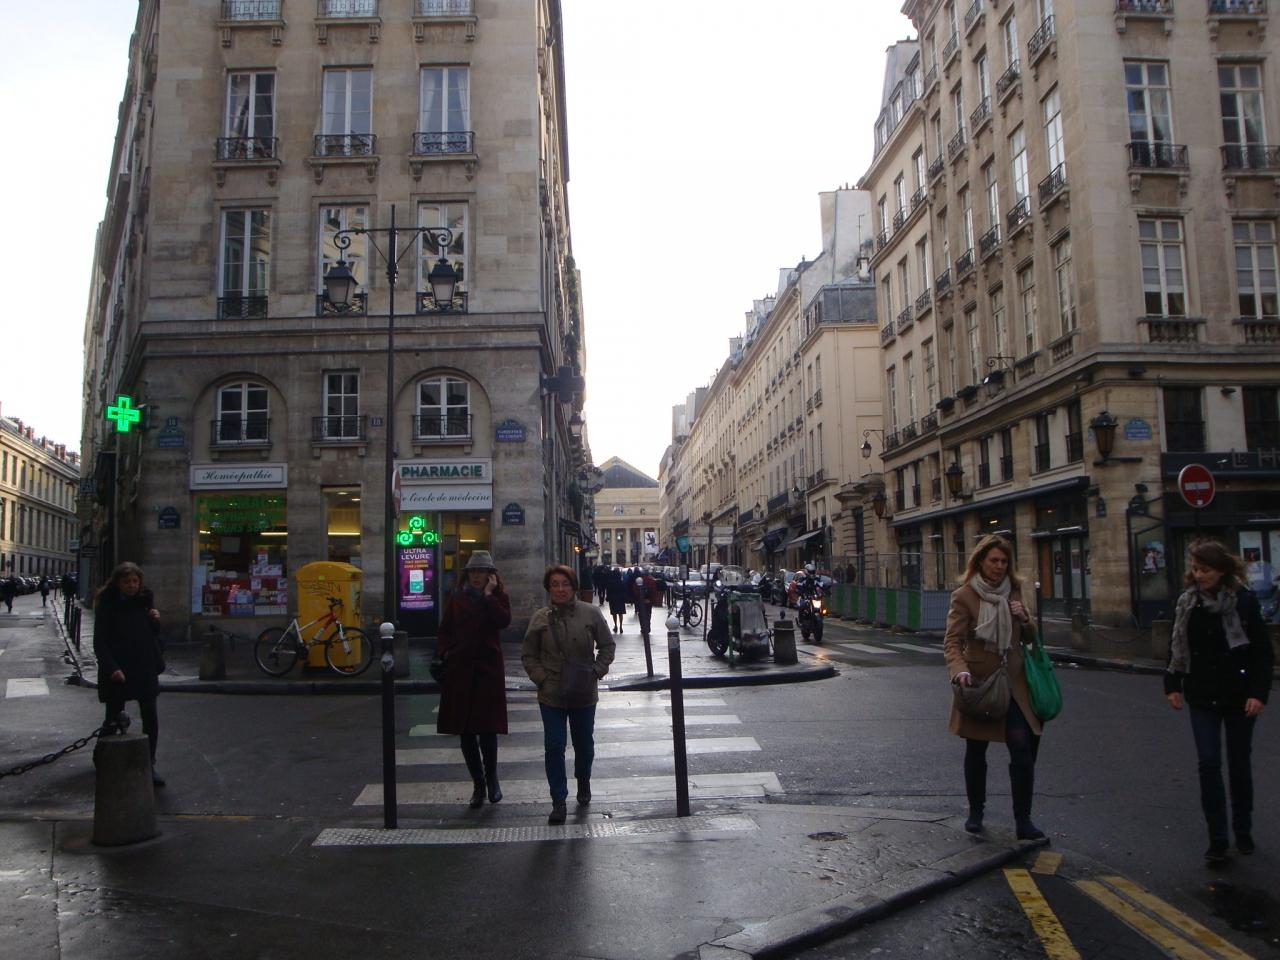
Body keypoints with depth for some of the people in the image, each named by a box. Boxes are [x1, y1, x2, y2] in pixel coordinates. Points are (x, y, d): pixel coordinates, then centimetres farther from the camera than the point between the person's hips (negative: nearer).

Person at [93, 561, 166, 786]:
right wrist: (111, 668, -18)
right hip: (117, 671, -3)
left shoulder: (145, 601, 9)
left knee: (150, 719, -1)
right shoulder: (107, 605, -5)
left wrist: (156, 621, -4)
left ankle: (149, 765, 7)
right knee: (114, 719, 5)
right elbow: (100, 641, -8)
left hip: (145, 668, 4)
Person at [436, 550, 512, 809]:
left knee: (487, 728, -6)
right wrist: (444, 652, -1)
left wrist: (488, 594, -14)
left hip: (488, 668, -3)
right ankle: (479, 784, 18)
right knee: (465, 730, 5)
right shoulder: (456, 598, 10)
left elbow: (504, 621, -16)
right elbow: (445, 629, 13)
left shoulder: (498, 597, 3)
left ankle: (491, 778, 16)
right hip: (460, 669, 3)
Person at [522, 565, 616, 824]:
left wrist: (597, 671, -6)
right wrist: (541, 678, -7)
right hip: (551, 696, -1)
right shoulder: (541, 618, -3)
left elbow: (607, 646, 5)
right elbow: (528, 655, 5)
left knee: (584, 745, 16)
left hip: (584, 694, 1)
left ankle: (583, 785, 42)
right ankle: (558, 801, 6)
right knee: (554, 747, -4)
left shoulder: (590, 613, -4)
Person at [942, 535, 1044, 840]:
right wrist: (960, 670, -31)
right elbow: (952, 642, -12)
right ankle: (975, 812, 28)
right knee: (975, 752, 11)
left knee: (1023, 747, -8)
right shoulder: (964, 596, -8)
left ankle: (1023, 821, 2)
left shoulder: (1014, 591, 7)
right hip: (978, 683, -3)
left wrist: (1024, 618, -4)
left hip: (1012, 683, 3)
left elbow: (1028, 637, 18)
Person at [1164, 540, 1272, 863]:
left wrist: (1258, 693, -14)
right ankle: (1217, 839, 6)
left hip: (1238, 697, -2)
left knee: (1239, 765, 11)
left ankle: (1243, 832, 28)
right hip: (1202, 698, 2)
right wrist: (1173, 685, 4)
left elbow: (1263, 651, -8)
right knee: (1208, 765, 0)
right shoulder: (1187, 603, 0)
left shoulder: (1243, 601, -10)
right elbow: (1177, 646, 8)